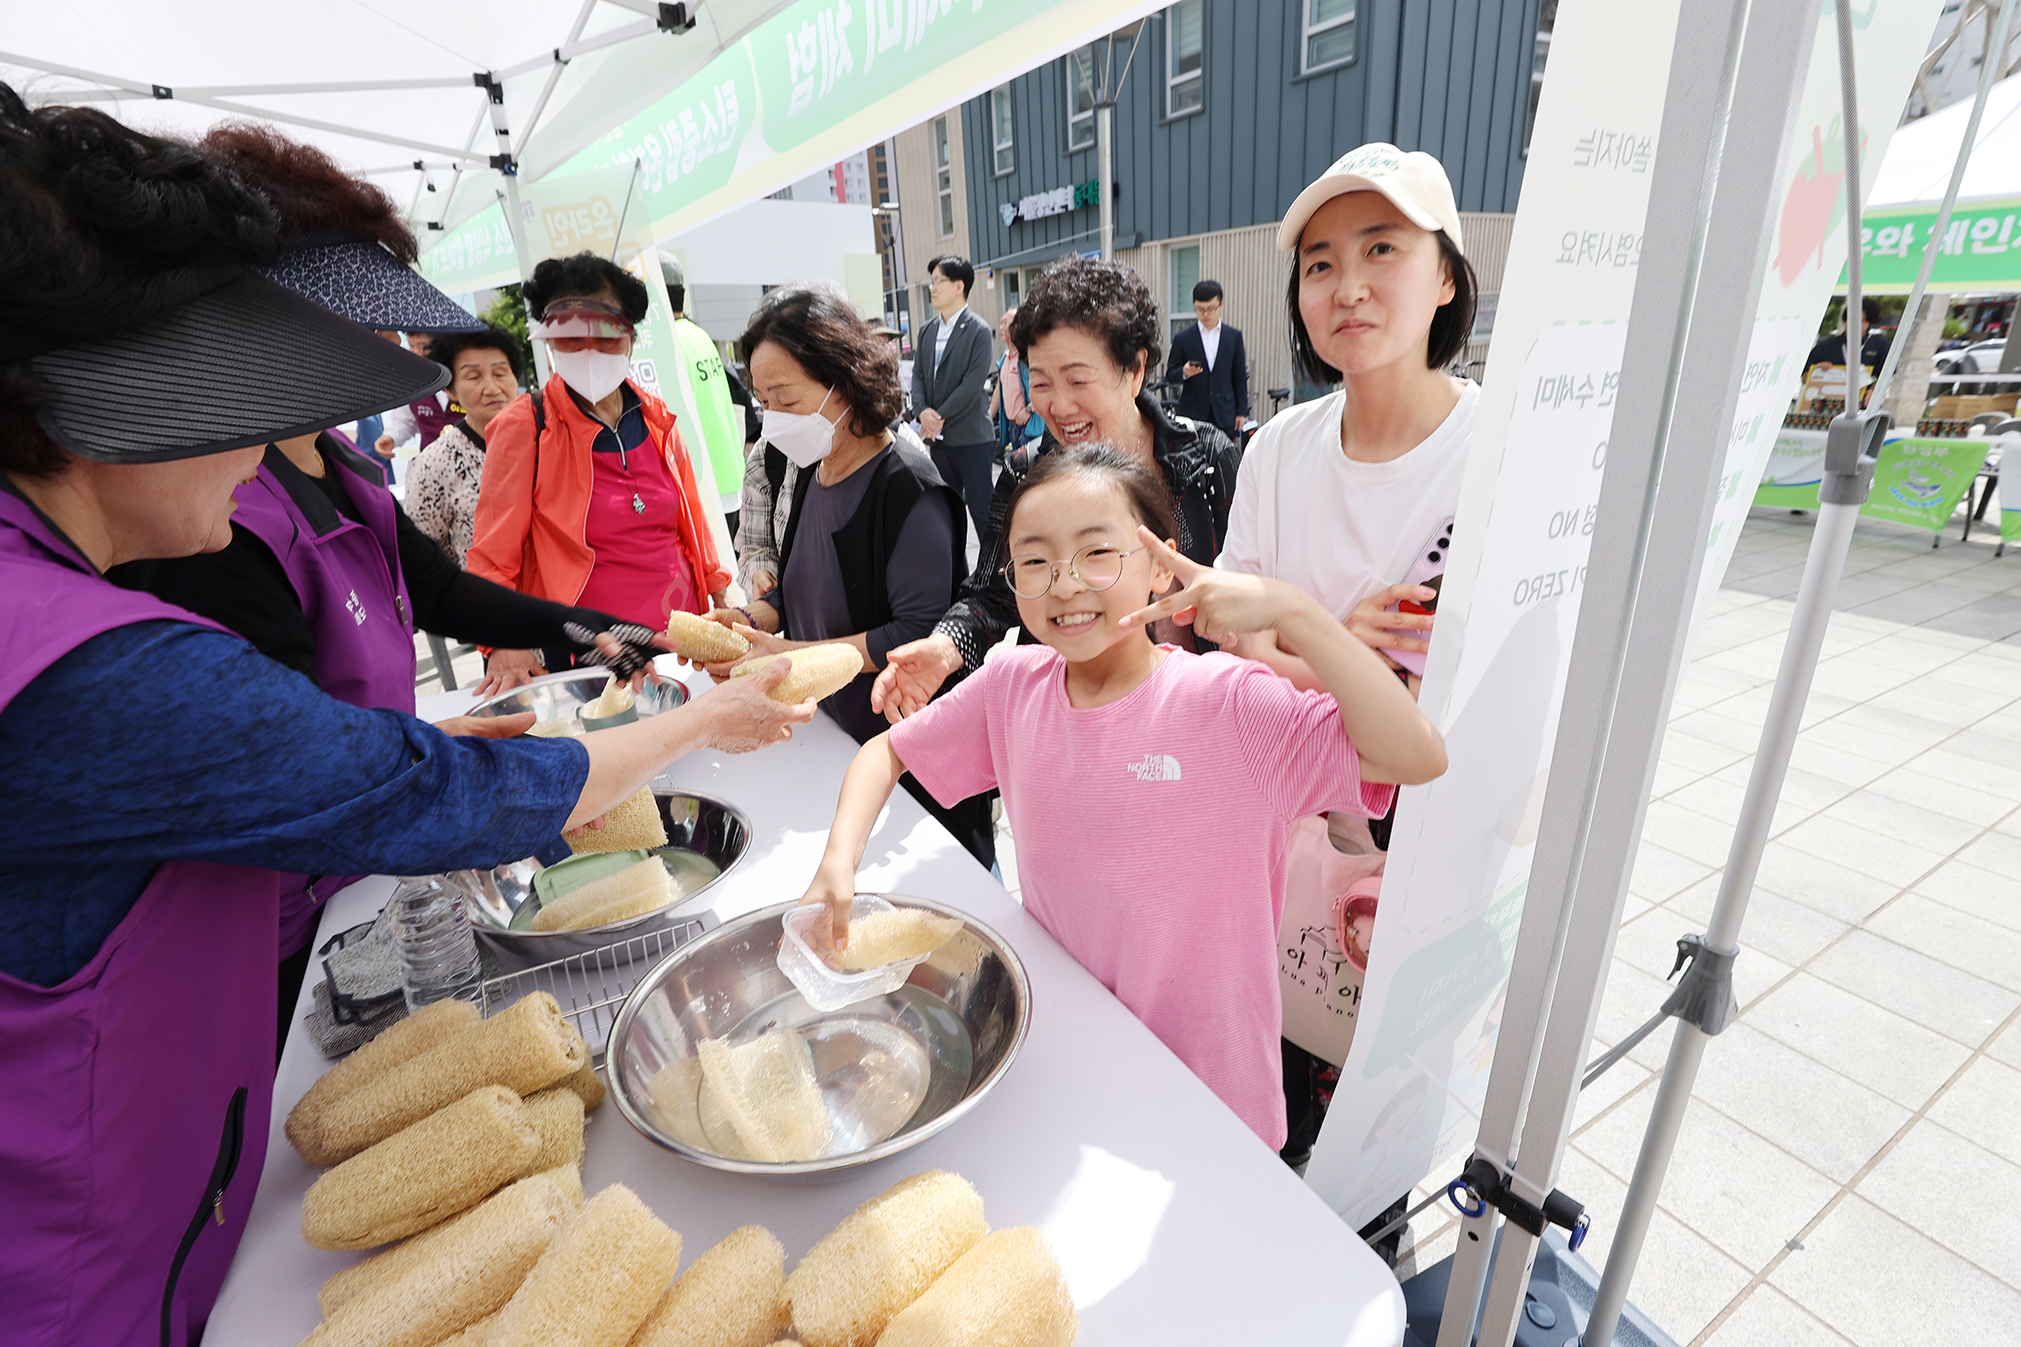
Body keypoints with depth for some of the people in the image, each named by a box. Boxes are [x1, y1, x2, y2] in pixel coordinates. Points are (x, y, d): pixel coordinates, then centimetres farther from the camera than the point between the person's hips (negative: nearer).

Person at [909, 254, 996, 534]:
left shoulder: (978, 330, -7)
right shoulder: (927, 330, 13)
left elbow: (973, 382, -14)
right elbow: (918, 375, 10)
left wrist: (941, 417, -14)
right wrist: (922, 411, -9)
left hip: (971, 437, -6)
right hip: (938, 437, 6)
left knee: (980, 506, -3)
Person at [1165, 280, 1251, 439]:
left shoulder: (1234, 336, 8)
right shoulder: (1182, 339, 4)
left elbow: (1240, 378, 9)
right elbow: (1170, 376, 5)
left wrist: (1241, 413, 4)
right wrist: (1184, 372, -18)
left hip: (1225, 415, 1)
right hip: (1192, 413, -1)